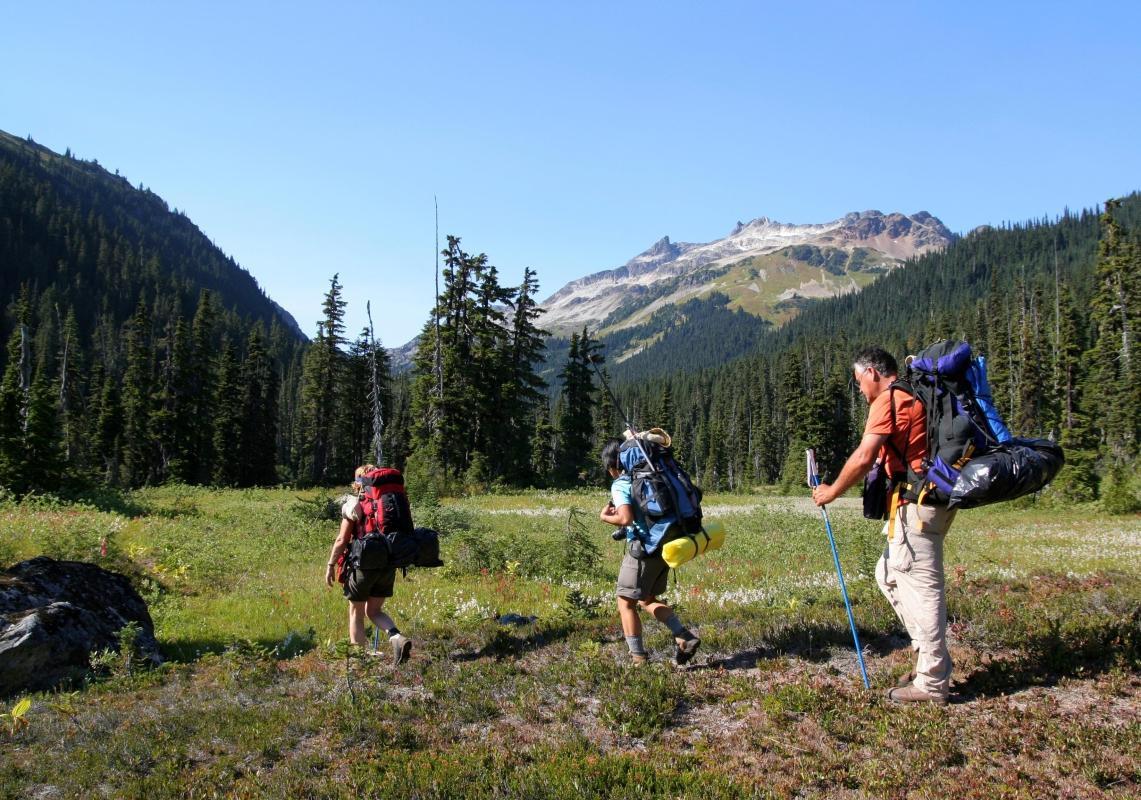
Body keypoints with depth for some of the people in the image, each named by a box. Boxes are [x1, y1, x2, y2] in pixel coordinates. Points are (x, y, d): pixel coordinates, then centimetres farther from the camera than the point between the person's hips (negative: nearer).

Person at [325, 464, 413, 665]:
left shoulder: (353, 505, -8)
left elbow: (342, 540, -10)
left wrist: (331, 565, 0)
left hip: (363, 565, -4)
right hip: (388, 565, 4)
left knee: (356, 612, 14)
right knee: (374, 611, 16)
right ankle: (397, 637, -9)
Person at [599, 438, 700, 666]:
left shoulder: (619, 485, -11)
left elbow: (626, 518, -24)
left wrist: (606, 517, -5)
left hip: (644, 550, -8)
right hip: (664, 547, 8)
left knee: (626, 603, 7)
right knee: (647, 600, 22)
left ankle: (638, 658, 9)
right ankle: (684, 637, 12)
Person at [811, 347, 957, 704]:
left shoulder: (889, 400, -11)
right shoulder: (914, 397, 19)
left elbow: (863, 458, -18)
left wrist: (831, 492, -6)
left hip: (916, 502, -10)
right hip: (930, 500, 10)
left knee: (923, 586, -5)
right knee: (889, 575, 17)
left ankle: (932, 682, 3)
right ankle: (932, 660, 20)